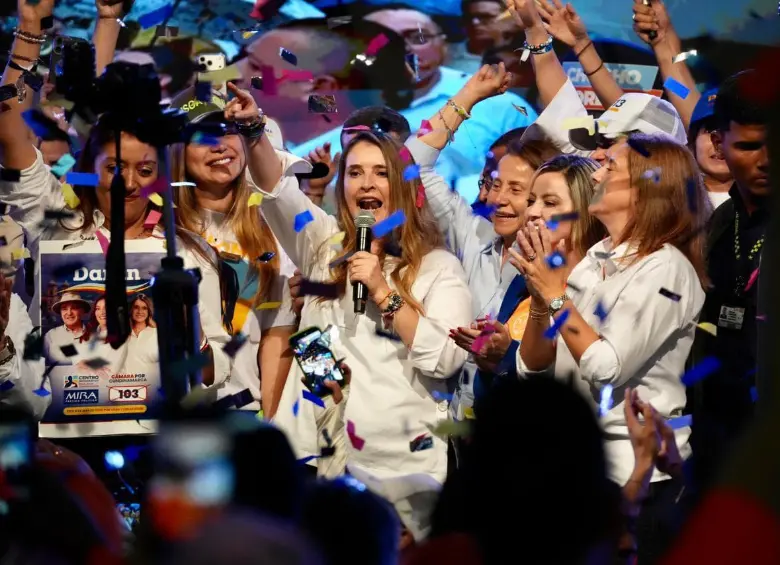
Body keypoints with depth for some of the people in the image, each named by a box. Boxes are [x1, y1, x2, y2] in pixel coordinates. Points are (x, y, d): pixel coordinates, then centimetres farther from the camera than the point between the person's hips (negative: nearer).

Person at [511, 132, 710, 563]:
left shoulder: (665, 269, -11)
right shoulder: (593, 261, 10)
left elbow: (606, 370, -20)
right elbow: (533, 366, 6)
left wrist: (556, 293, -17)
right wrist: (540, 296, -9)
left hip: (634, 478, -7)